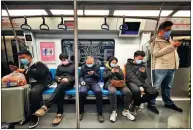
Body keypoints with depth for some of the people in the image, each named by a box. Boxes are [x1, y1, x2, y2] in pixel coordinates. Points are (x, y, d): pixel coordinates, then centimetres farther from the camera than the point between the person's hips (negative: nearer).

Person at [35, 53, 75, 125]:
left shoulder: (73, 66, 17)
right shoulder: (59, 66, 29)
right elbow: (56, 76, 21)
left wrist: (68, 79, -13)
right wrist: (58, 79, -4)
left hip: (69, 83, -2)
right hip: (60, 84, 3)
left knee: (60, 86, -38)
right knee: (61, 91, -34)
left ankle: (46, 106, -46)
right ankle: (59, 114, -34)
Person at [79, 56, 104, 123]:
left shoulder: (97, 67, 14)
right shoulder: (83, 67, 17)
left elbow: (99, 77, 8)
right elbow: (80, 76, 13)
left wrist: (93, 73, -12)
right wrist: (82, 81, -9)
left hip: (94, 82, 0)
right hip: (85, 83, 1)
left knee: (99, 92, -34)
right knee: (82, 92, -33)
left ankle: (100, 113, -18)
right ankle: (81, 112, -9)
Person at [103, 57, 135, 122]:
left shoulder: (119, 68, 23)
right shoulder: (106, 68, 18)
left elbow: (122, 77, 14)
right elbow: (104, 77, 3)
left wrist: (118, 72, -3)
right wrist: (111, 72, -4)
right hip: (110, 83, -2)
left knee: (128, 92, -28)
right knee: (112, 92, -38)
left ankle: (126, 111, -11)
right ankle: (113, 112, -26)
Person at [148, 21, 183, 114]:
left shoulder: (169, 40, 21)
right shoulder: (155, 41, -3)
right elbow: (156, 53, -17)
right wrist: (171, 46, -16)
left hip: (171, 67, 8)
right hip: (160, 68, -8)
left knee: (167, 86, 19)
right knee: (155, 87, -2)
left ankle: (168, 103, 34)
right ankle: (151, 104, 10)